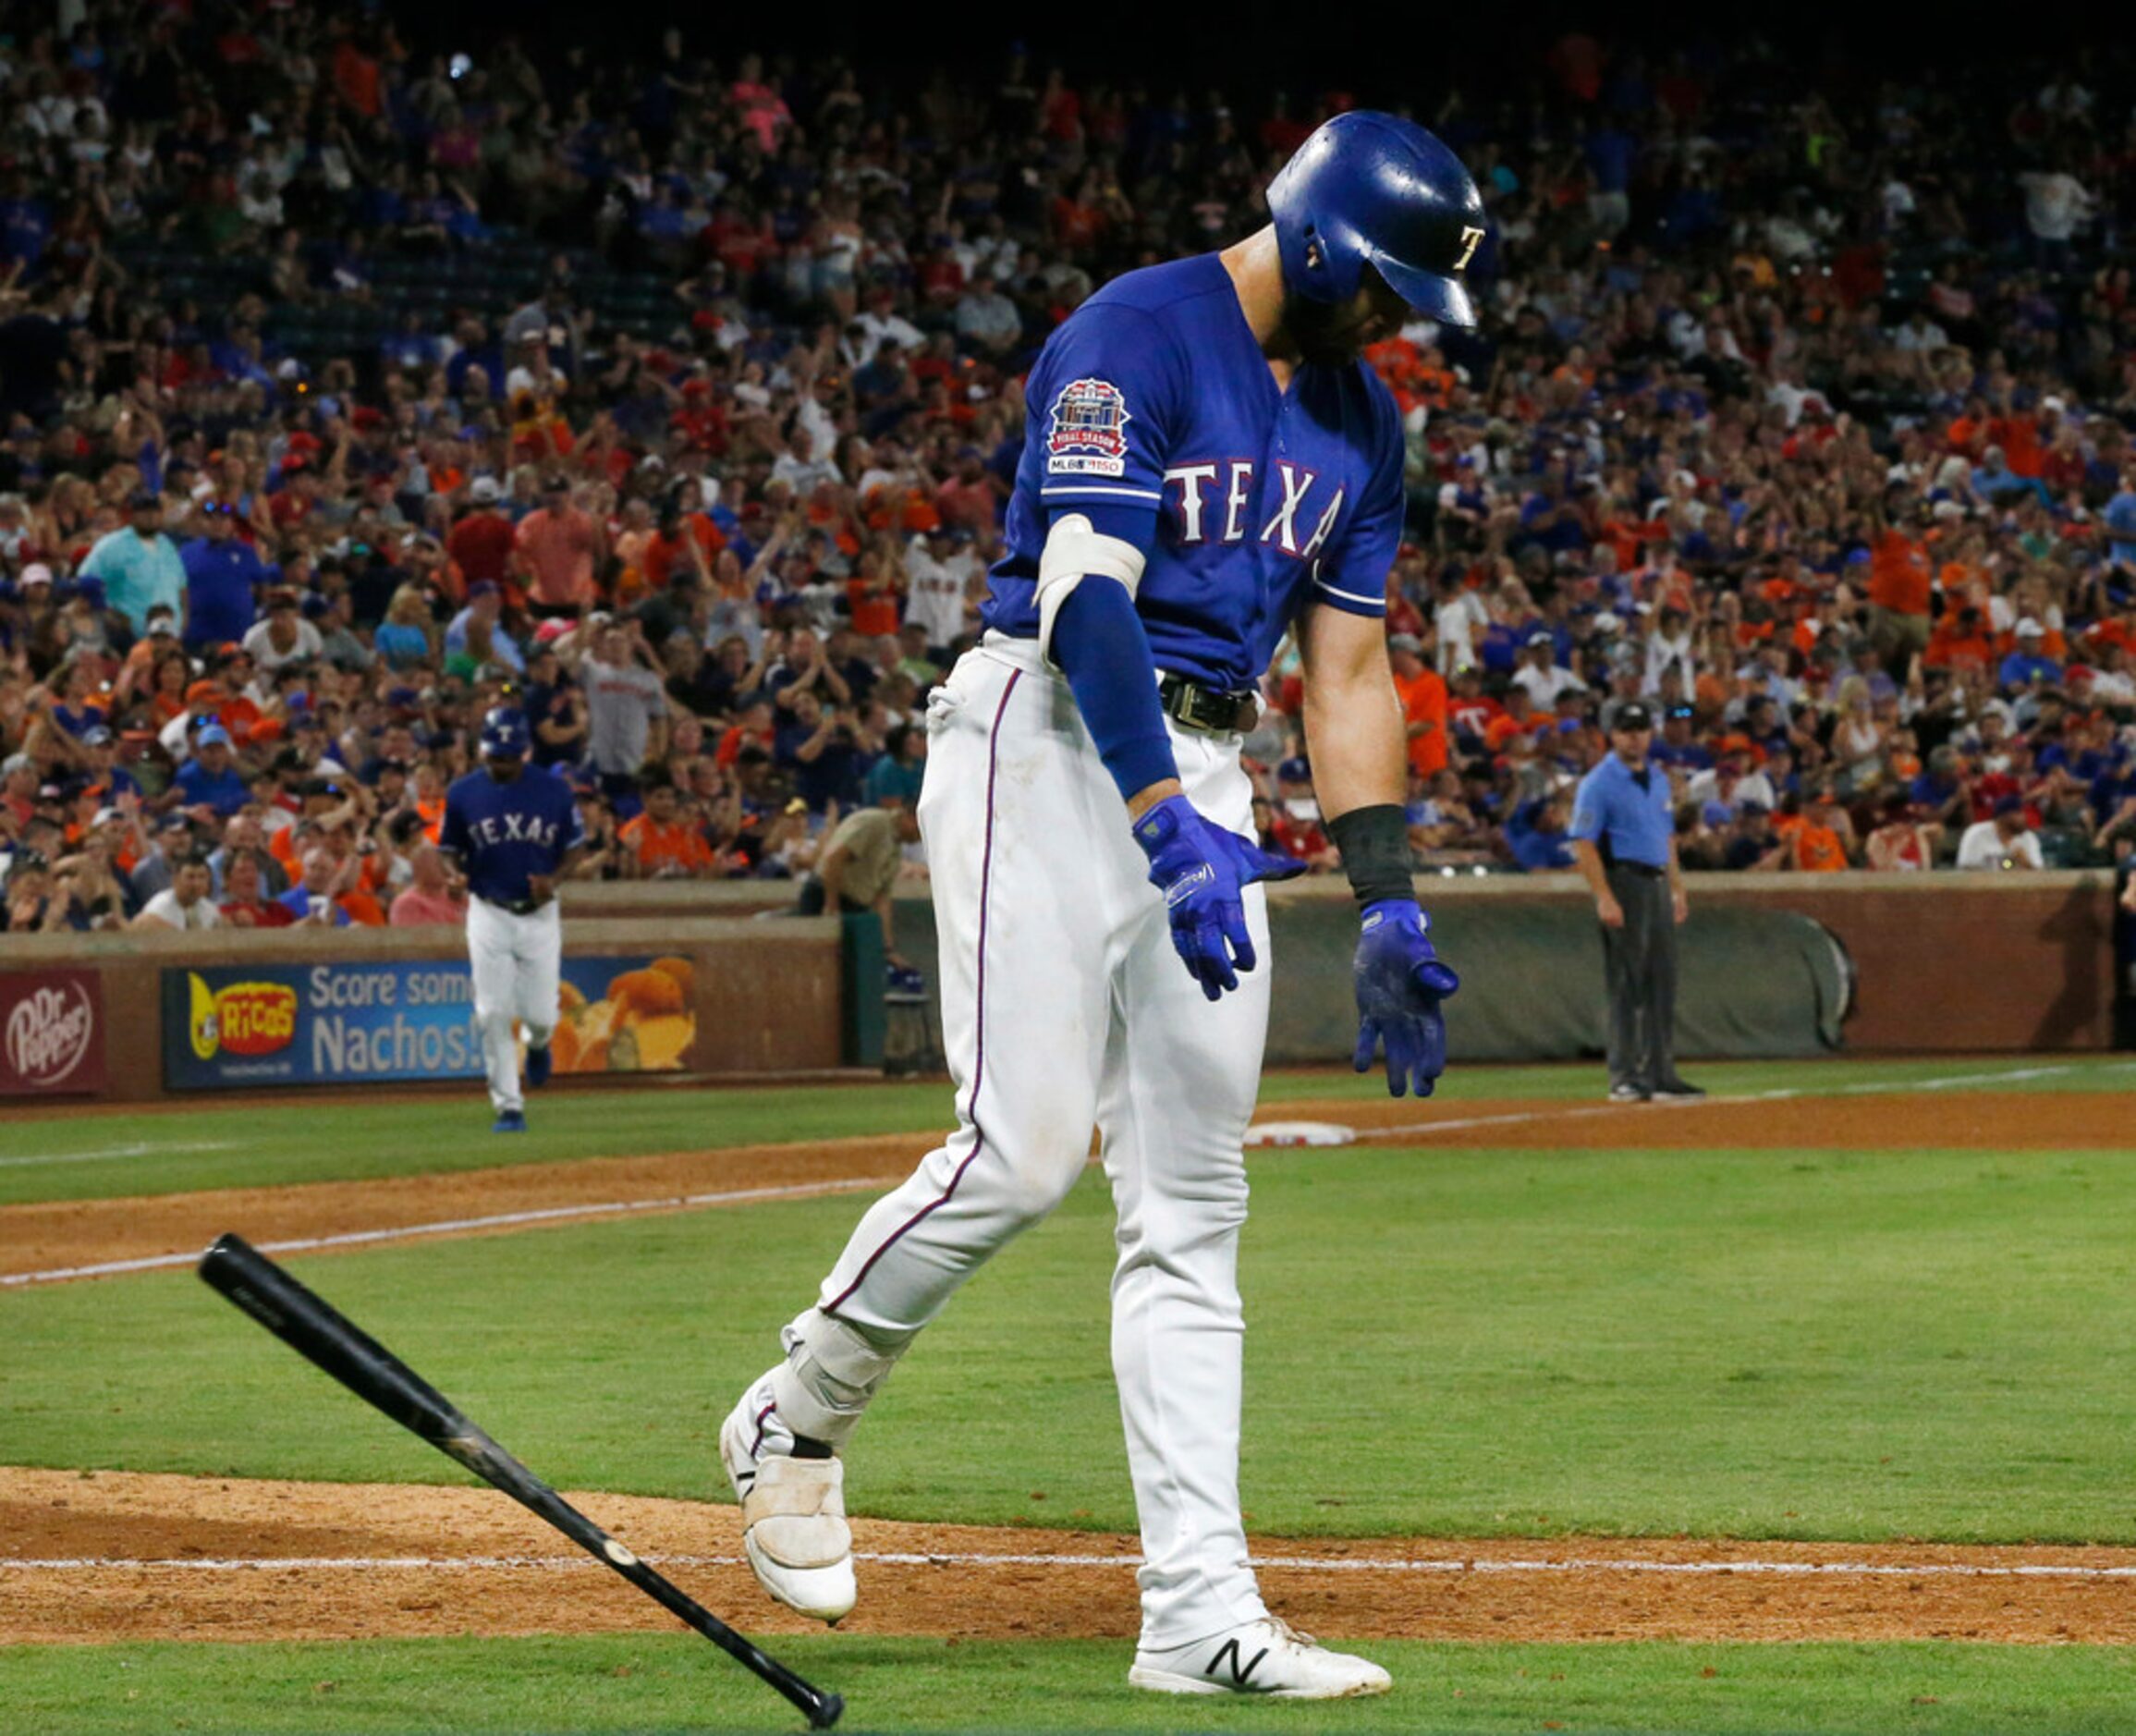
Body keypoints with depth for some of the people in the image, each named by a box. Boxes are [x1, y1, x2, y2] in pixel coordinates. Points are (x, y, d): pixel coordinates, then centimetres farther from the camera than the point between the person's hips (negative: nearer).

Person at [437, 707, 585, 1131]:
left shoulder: (553, 790, -3)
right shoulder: (463, 793, -2)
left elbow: (575, 846, 6)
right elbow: (450, 851, 8)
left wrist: (553, 878, -13)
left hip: (540, 915, 0)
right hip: (489, 916, 0)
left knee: (541, 1013, 1)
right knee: (493, 1014, -6)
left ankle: (538, 1045, 39)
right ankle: (508, 1108, 3)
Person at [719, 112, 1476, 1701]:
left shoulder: (1357, 419, 13)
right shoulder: (1133, 343, -12)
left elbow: (1349, 665, 16)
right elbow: (1087, 598, -22)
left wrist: (1389, 907, 8)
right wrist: (1168, 833, -32)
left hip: (1199, 771, 8)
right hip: (1053, 747, -8)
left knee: (1193, 1208, 1)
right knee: (1026, 1150, -17)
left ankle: (1200, 1612, -2)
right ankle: (800, 1417, 9)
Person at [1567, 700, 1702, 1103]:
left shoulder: (1658, 779, 16)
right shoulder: (1599, 783, -8)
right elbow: (1584, 844, -14)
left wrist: (1677, 888, 16)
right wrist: (1604, 898, -22)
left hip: (1657, 884, 8)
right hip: (1623, 882, -8)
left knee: (1662, 983, 9)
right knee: (1627, 985, -7)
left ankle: (1662, 1075, 14)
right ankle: (1625, 1078, -5)